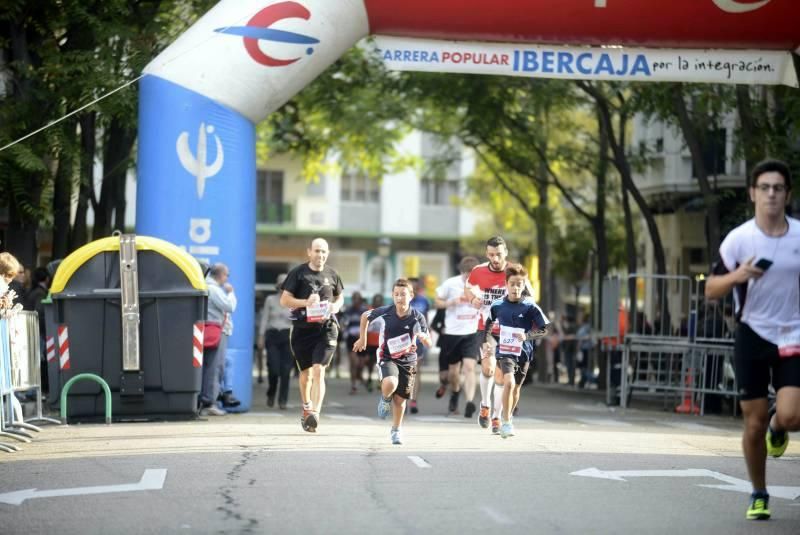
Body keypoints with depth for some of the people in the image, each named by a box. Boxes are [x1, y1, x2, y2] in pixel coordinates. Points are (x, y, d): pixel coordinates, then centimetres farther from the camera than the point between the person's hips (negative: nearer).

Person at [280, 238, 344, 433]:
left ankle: (314, 413, -24)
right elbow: (284, 300, -3)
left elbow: (340, 297, 23)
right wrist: (305, 302, -18)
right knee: (305, 373, 13)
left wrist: (336, 306, -1)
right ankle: (306, 409, 37)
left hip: (326, 329, 0)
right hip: (302, 328, 0)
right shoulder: (298, 273, 0)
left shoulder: (331, 274, 8)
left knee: (318, 371, -16)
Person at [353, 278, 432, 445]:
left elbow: (429, 343, -10)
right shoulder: (385, 312, -11)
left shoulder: (417, 317, -11)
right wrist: (362, 339, 13)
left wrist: (423, 336, -33)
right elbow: (365, 316, 9)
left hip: (408, 360, 1)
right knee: (390, 384, -31)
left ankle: (396, 430, 32)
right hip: (388, 358, -1)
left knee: (400, 398, 8)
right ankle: (385, 398, 7)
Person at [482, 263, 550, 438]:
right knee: (509, 382, -23)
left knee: (515, 389, 14)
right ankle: (506, 422, -17)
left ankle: (507, 419, 37)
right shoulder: (497, 306, -2)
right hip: (505, 351, -1)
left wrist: (527, 335, -20)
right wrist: (486, 341, 7)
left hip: (523, 353, 1)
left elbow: (544, 329, -6)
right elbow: (488, 323, 17)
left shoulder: (530, 307, -9)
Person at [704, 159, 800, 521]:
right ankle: (758, 495, 21)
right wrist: (737, 276, -23)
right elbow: (710, 290, -3)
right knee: (754, 424, 1)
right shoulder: (738, 239, -5)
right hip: (753, 336, -1)